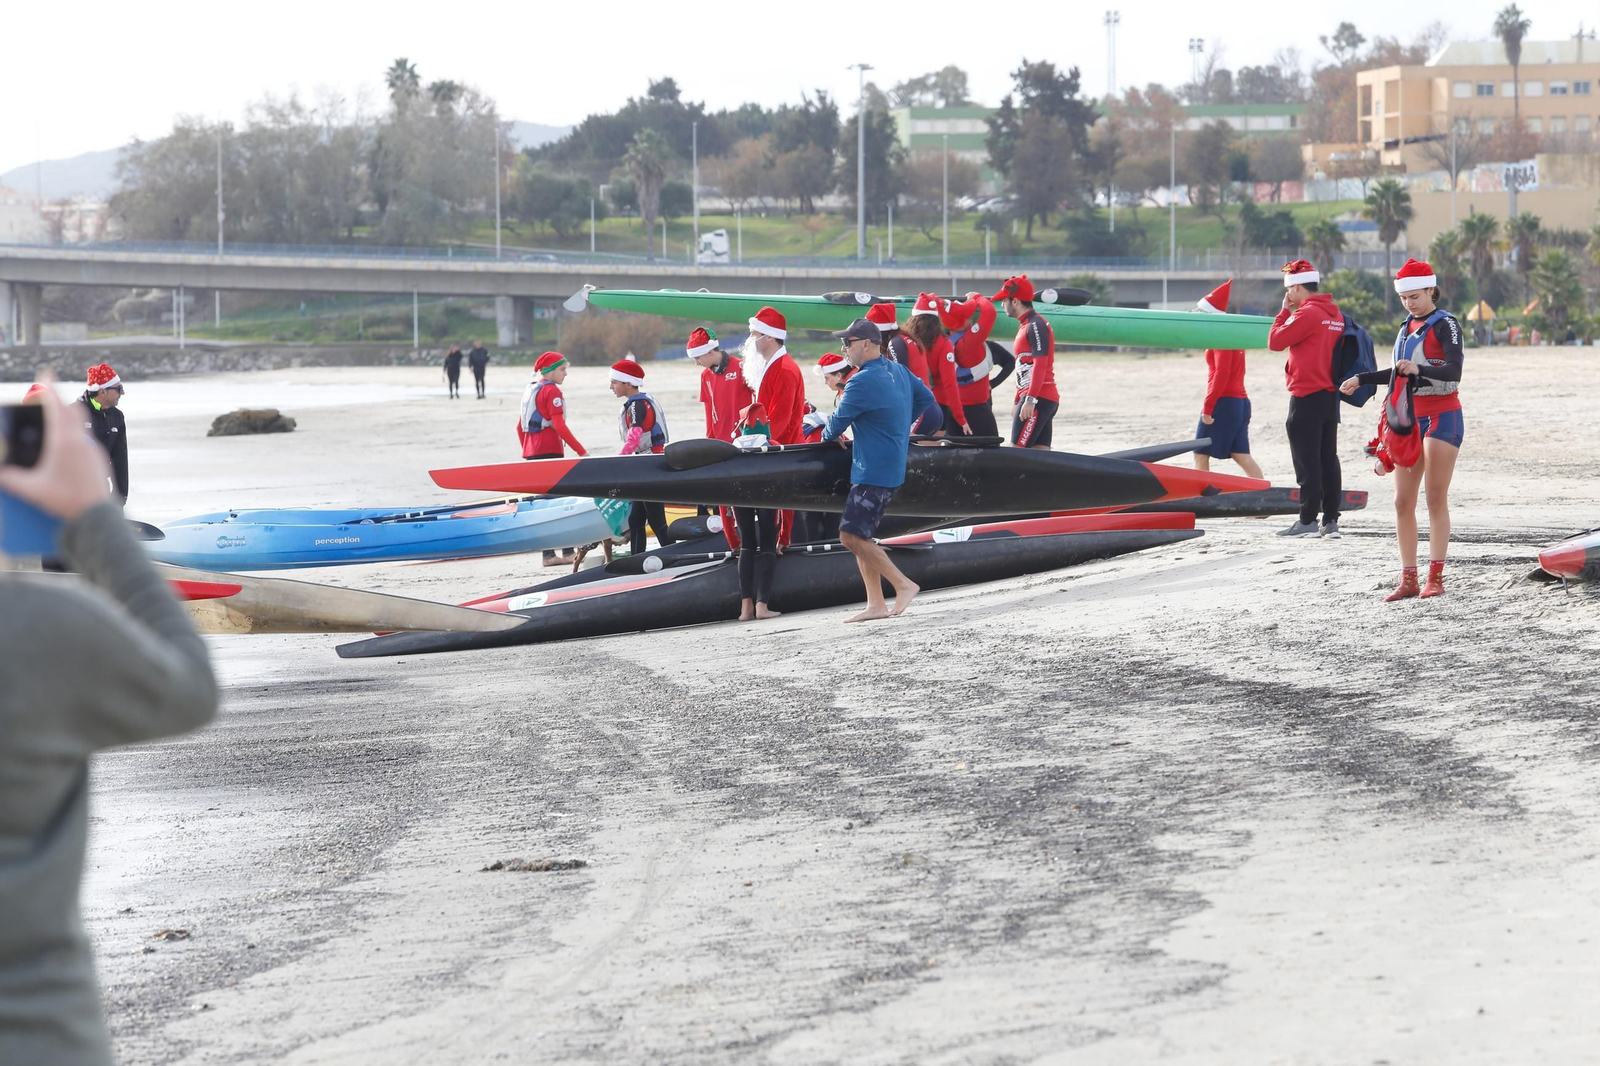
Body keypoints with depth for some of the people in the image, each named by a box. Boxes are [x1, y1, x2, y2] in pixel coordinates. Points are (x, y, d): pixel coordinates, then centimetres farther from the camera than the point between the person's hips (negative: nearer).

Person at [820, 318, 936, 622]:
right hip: (893, 468, 10)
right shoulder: (899, 371, 10)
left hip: (873, 472, -10)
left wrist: (829, 435, 14)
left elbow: (839, 422, -9)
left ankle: (903, 584, -7)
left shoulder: (862, 382, -18)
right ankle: (875, 605, 10)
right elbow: (926, 398, 23)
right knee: (859, 535, 12)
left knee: (852, 536, -11)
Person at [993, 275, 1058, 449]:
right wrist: (1018, 401, 26)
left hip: (1038, 400, -10)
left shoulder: (1036, 325, -11)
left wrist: (1030, 400, -23)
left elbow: (1040, 365, -19)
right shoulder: (1025, 325, 20)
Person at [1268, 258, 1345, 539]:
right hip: (1331, 396, 8)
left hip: (1307, 397, -8)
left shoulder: (1307, 314, -14)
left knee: (1307, 461, -6)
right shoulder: (1336, 315, 12)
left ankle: (1308, 521, -7)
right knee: (1328, 460, 8)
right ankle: (1331, 520, 8)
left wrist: (1284, 310, 1)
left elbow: (1275, 341, -10)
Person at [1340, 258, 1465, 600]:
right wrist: (1361, 379, 21)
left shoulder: (1445, 324, -10)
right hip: (1409, 418, 8)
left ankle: (1435, 577, -5)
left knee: (1436, 498, -7)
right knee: (1403, 501, 2)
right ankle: (1408, 580, 4)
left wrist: (1419, 369, -39)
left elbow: (1453, 372, -24)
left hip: (1441, 417, -8)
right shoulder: (1407, 327, 14)